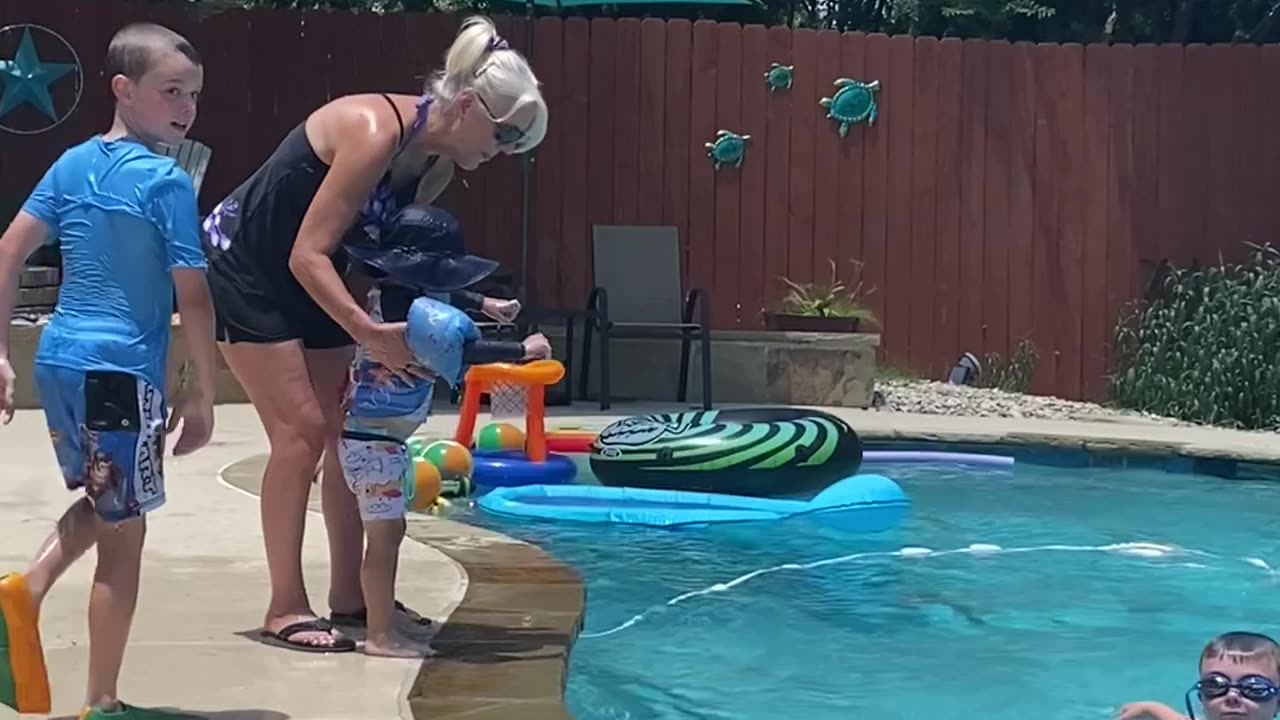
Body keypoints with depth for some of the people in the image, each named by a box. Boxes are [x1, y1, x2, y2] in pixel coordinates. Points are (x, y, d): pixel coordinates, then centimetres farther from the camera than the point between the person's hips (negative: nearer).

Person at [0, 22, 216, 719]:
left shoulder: (71, 164, 8)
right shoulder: (167, 180, -12)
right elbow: (193, 298, -13)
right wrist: (201, 392, -4)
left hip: (57, 360, 7)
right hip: (121, 372, -7)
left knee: (98, 504, 29)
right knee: (122, 536, 5)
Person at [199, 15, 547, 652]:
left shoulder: (433, 158, -4)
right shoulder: (376, 131, -30)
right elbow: (307, 254, -30)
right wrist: (368, 333, -38)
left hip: (306, 278, 9)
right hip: (243, 268, -9)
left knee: (348, 430, 5)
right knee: (301, 429, -12)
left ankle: (348, 593, 14)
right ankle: (285, 609, -3)